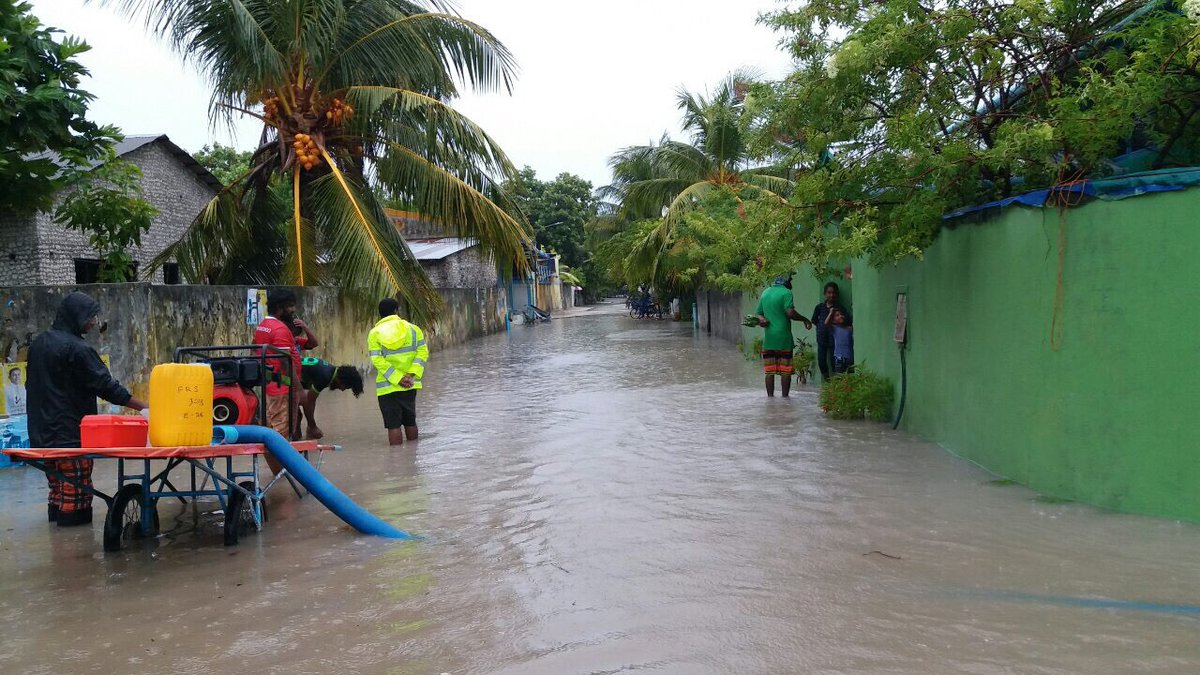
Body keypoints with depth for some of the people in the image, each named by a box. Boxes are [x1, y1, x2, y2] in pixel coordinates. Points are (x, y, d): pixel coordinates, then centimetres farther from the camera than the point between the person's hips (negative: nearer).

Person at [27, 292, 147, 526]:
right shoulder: (76, 348, -16)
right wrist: (144, 407, -15)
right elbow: (107, 386, -18)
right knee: (75, 497, -3)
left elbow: (31, 384, 18)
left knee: (57, 491, 16)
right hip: (72, 435, -8)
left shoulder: (39, 343, 10)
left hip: (42, 434, 8)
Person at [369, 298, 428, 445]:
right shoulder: (412, 329, 4)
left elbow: (378, 360, -13)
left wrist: (399, 379, -17)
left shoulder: (374, 333, -1)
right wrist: (411, 375, -15)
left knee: (393, 425, 1)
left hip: (387, 387, -2)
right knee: (410, 421, 17)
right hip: (410, 385, 2)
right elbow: (422, 352, -8)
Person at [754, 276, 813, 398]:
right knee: (785, 370, 3)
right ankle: (785, 396, 4)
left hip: (768, 338, 5)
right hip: (784, 337, -5)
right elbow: (790, 312, -19)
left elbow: (758, 313, 16)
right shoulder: (786, 293, -8)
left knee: (769, 370, 7)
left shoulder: (765, 293, 14)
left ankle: (770, 395, 8)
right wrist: (805, 320, -7)